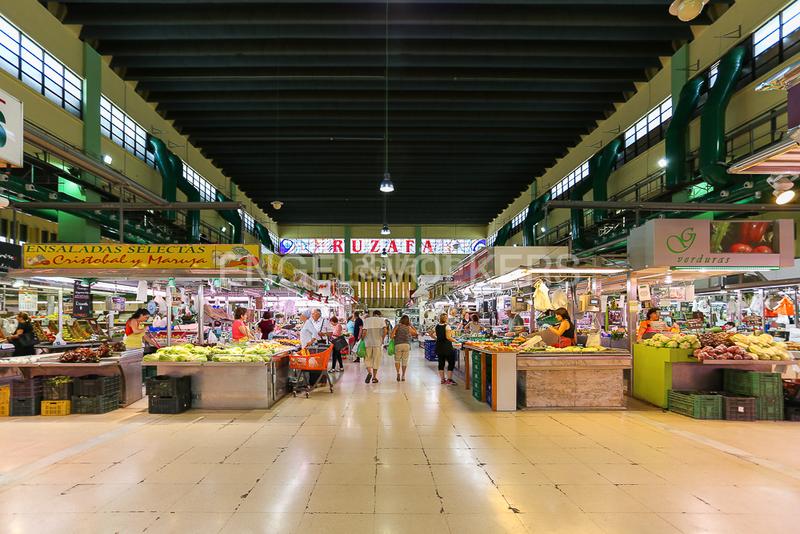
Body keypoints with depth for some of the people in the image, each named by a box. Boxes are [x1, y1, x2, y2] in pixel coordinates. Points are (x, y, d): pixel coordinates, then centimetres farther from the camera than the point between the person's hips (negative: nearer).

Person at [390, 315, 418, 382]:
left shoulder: (397, 326, 4)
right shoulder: (409, 328, 8)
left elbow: (391, 336, -4)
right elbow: (415, 332, 25)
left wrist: (395, 337, 17)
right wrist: (411, 325, 22)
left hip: (398, 345, -1)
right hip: (407, 345, 1)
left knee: (397, 360, 13)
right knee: (405, 361, 9)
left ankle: (398, 372, -7)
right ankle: (403, 376, 11)